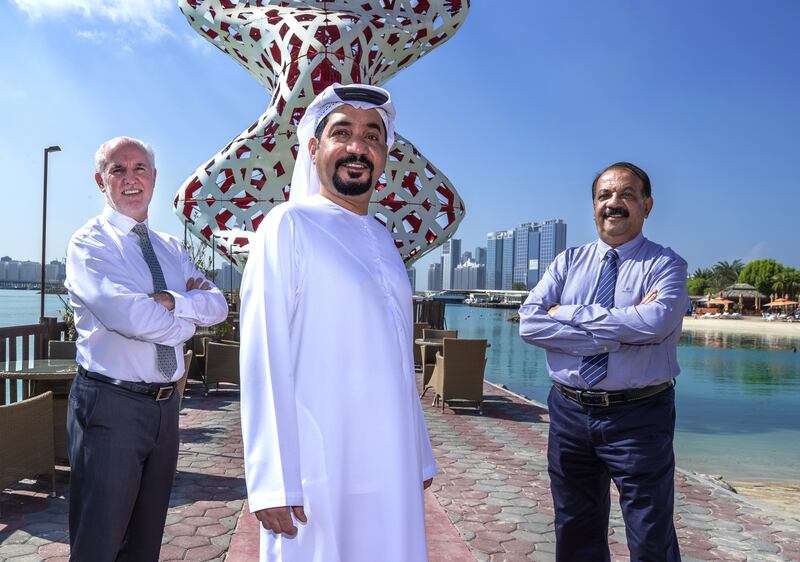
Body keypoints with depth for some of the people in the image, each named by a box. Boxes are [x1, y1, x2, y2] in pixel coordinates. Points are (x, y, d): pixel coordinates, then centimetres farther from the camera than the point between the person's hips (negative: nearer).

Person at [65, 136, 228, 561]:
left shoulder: (172, 249, 13)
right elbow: (130, 316, -23)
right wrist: (190, 316, -7)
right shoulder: (88, 243, -7)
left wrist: (171, 301, -17)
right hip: (109, 404, -6)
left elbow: (218, 305, 0)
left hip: (165, 406, 6)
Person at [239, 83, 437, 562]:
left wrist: (420, 458, 14)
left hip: (393, 472, 6)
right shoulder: (290, 225, -8)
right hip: (321, 476, -6)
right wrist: (273, 483, -16)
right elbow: (264, 361, -12)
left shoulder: (383, 238, 12)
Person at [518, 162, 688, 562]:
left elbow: (654, 322, -25)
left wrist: (568, 314, -16)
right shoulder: (568, 262, 6)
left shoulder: (665, 265, -4)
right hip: (569, 412, 4)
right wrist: (619, 329, -17)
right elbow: (529, 322, -9)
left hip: (637, 417, -3)